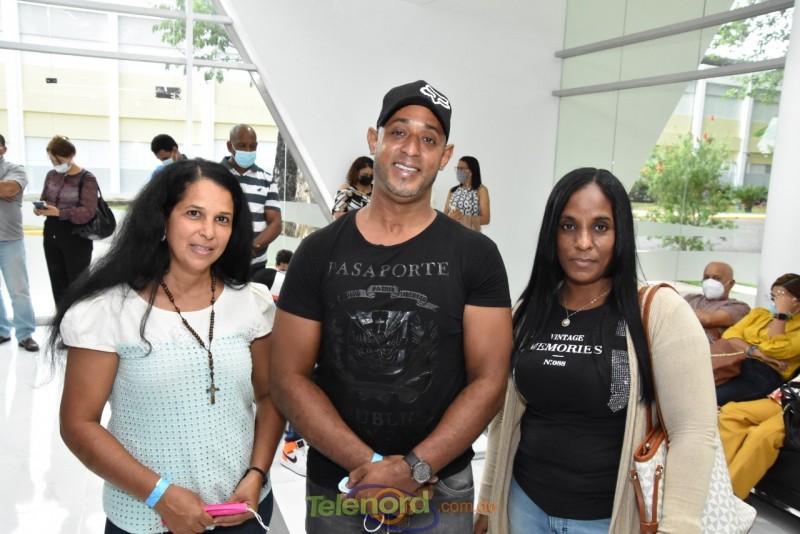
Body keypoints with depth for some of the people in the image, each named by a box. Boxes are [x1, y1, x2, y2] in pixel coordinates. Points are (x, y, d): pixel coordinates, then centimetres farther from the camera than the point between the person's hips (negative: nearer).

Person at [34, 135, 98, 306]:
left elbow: (88, 212, -20)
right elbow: (44, 200, 16)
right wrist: (39, 208, -8)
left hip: (76, 239, -6)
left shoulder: (86, 178, -12)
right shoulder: (52, 175, 7)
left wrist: (58, 212, -29)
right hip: (52, 235, 6)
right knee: (58, 285, 13)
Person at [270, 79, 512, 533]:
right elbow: (290, 377, -6)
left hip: (440, 490, -1)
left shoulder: (475, 255, -6)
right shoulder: (319, 252, -4)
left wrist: (414, 468, -18)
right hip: (336, 487, 1)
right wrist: (371, 463, -15)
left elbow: (488, 381, -9)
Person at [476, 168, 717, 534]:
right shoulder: (529, 312, 1)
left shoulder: (661, 312, -13)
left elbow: (694, 432, -15)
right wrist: (488, 497, 11)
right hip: (525, 503, 4)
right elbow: (505, 414, 7)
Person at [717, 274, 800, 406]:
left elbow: (774, 350, -12)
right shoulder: (759, 313, 24)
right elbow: (730, 334, 7)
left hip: (765, 374, -5)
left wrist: (781, 312, -8)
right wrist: (756, 352, -11)